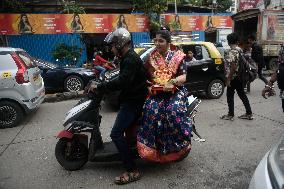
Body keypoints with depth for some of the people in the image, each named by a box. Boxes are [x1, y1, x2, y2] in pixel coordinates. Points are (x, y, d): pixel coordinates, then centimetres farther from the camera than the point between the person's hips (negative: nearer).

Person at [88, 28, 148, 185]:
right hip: (131, 98, 11)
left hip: (133, 101, -11)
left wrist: (98, 87, -23)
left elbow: (122, 82, -31)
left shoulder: (131, 59, -19)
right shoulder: (128, 57, 14)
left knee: (116, 134, -13)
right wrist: (102, 85, 16)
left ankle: (132, 171, -6)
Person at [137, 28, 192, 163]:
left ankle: (180, 145, -10)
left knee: (174, 111, -30)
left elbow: (183, 77, -2)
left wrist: (172, 82, -22)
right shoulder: (151, 57, 13)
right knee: (151, 110, -27)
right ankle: (153, 147, -16)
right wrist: (148, 85, -6)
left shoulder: (177, 57, 6)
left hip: (175, 91, -2)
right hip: (156, 93, 2)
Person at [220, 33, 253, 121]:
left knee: (230, 96, 4)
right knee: (242, 95, 14)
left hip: (233, 77, -8)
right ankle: (249, 113, 20)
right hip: (240, 77, 8)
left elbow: (233, 67, -22)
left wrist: (228, 79, -18)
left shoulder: (231, 52, -18)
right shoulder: (240, 50, 9)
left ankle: (230, 115, 13)